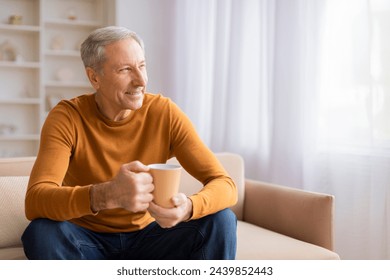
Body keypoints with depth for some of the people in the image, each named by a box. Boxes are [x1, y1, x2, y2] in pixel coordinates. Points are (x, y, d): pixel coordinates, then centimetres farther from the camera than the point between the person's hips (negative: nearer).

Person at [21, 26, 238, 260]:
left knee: (221, 220, -21)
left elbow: (225, 185, -16)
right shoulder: (67, 117, -16)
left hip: (146, 236, 2)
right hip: (87, 240, -1)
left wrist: (188, 207, -40)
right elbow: (35, 201, -30)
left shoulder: (164, 113, -12)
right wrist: (107, 195, -49)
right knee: (42, 232, -32)